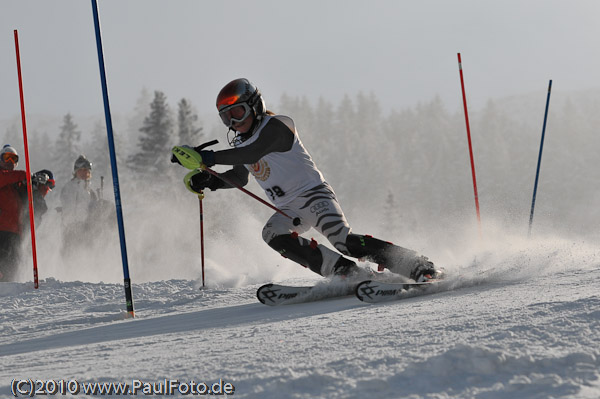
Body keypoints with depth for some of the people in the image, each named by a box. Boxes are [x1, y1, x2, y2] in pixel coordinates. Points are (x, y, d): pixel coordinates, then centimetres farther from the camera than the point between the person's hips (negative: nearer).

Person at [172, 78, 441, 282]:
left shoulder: (276, 126, -14)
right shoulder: (241, 142, 12)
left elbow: (252, 153, -31)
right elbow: (239, 177, 27)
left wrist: (207, 157, -35)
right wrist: (209, 181, 9)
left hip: (314, 194, -7)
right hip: (290, 211, 7)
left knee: (343, 239, -26)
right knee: (272, 233, -24)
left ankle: (419, 267, -19)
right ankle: (348, 272, -26)